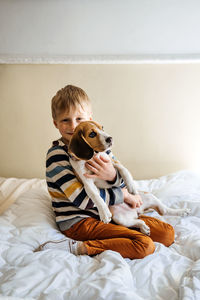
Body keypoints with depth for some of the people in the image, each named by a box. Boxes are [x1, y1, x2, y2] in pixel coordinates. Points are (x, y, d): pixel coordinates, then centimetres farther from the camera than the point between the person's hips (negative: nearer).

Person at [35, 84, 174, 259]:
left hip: (108, 213, 7)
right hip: (77, 221, -7)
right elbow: (82, 199, -18)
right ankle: (76, 247, -14)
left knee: (168, 234, -2)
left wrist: (113, 176, -21)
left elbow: (123, 185, 4)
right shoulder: (57, 155, -12)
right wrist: (124, 195, -9)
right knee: (145, 245, -21)